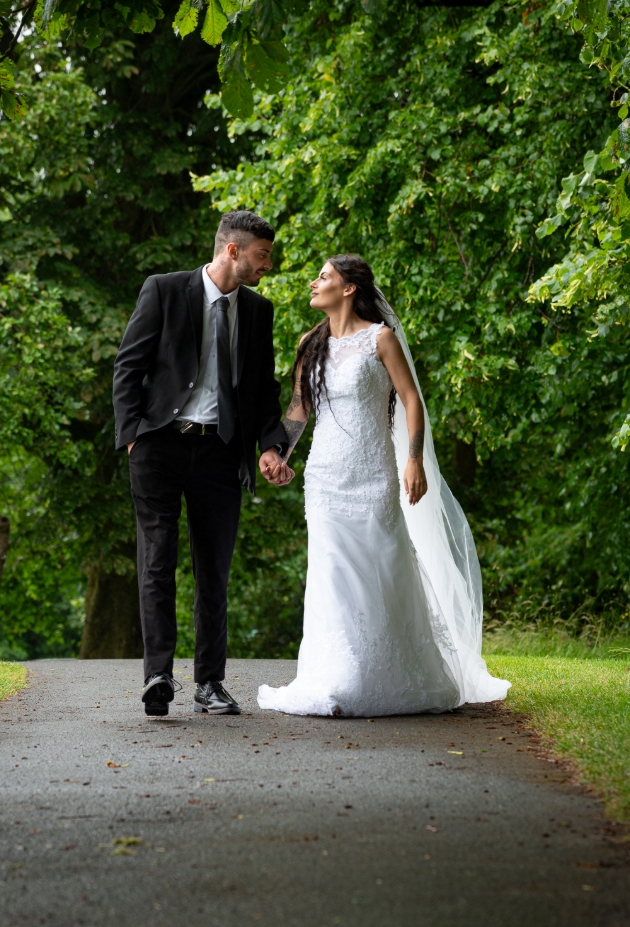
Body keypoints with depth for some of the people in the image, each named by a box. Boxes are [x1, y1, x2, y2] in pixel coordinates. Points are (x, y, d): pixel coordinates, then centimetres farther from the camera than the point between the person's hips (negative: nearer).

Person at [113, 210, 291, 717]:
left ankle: (210, 684, 13)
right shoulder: (164, 291, 0)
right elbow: (128, 367, 0)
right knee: (158, 563, -8)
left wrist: (271, 445, -1)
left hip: (222, 451, 4)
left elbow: (265, 386, 14)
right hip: (161, 444, -3)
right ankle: (158, 676, -11)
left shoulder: (258, 310, 12)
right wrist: (133, 434, -9)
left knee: (215, 572, 6)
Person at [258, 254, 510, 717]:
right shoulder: (312, 344, 12)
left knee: (379, 572, -1)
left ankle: (388, 681, 10)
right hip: (325, 474, 4)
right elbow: (299, 408, 17)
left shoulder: (380, 338, -3)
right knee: (333, 575, 0)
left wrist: (414, 461, -14)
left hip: (372, 473, -4)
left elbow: (411, 399, -6)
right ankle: (337, 681, 4)